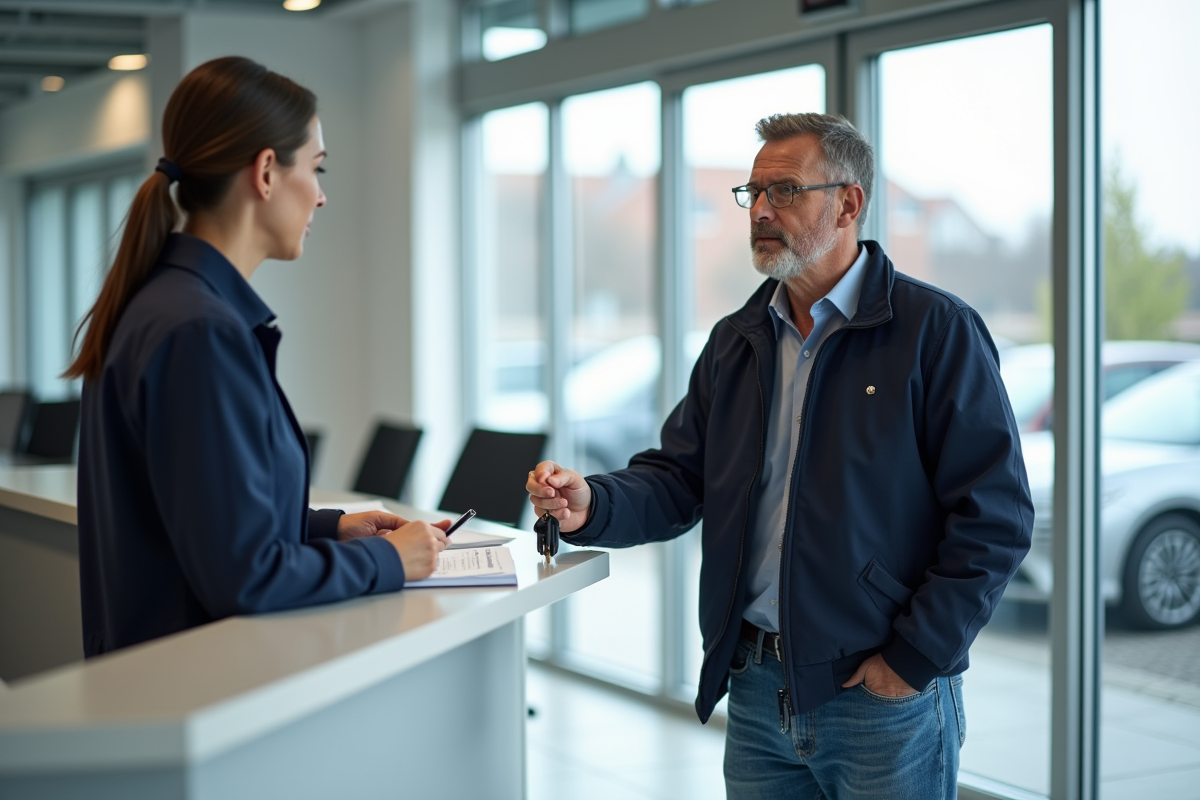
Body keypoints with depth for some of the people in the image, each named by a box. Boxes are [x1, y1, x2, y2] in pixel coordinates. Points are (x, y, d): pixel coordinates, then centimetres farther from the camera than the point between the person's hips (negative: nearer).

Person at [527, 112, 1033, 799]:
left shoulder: (937, 331, -8)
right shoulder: (734, 342, 12)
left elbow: (995, 517, -13)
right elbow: (679, 478, 10)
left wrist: (913, 661, -14)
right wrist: (594, 505, -11)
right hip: (756, 690, 5)